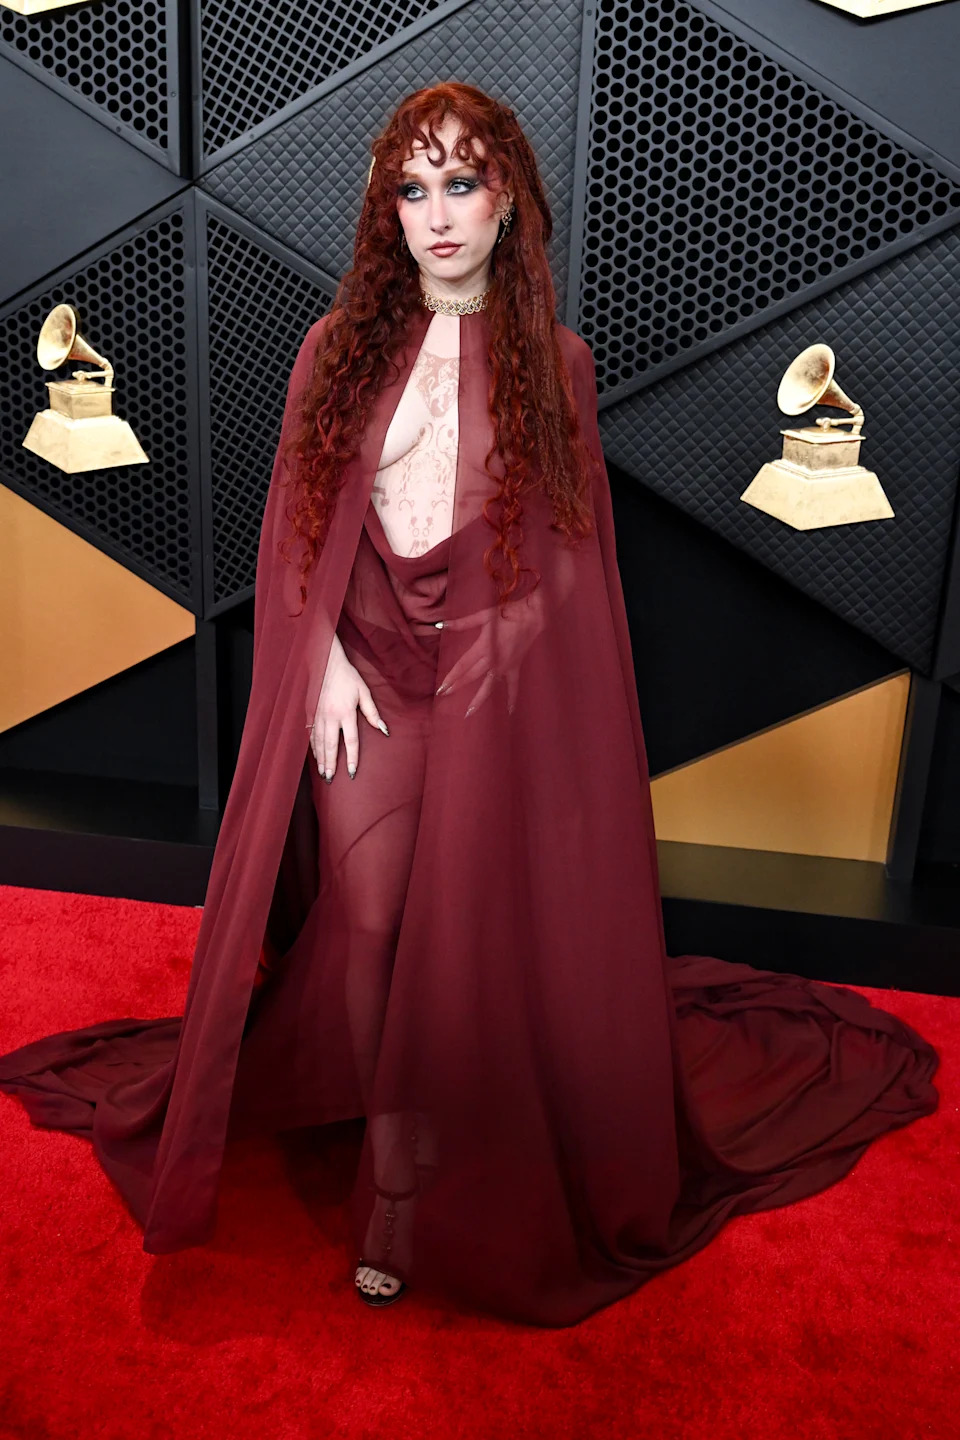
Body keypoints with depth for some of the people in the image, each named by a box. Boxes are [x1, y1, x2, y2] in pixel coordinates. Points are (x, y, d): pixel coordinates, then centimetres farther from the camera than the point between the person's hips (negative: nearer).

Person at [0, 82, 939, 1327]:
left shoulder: (555, 363, 4)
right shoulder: (341, 347, 7)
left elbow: (569, 550, 5)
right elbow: (296, 523, 5)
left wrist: (493, 653, -5)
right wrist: (324, 661, -6)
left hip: (496, 678, -1)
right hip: (364, 670, 1)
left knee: (462, 931, 2)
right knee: (369, 922, 0)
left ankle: (410, 1178, 21)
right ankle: (396, 1160, 18)